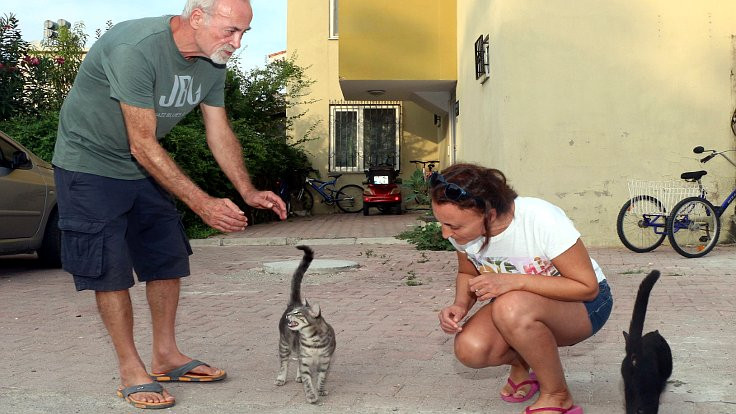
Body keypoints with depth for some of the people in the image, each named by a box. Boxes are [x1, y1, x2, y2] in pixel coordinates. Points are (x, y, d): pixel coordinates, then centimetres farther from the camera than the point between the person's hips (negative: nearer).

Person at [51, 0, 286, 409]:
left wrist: (248, 191, -11)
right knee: (110, 269, -7)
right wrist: (202, 202, -32)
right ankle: (131, 372, 5)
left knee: (168, 258, 8)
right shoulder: (135, 49, -32)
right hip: (90, 164, -8)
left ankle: (166, 356, 21)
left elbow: (220, 132, 1)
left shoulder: (212, 61, -7)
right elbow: (143, 146, -30)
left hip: (144, 169, 8)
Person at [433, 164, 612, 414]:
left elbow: (587, 287, -24)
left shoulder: (541, 220, -31)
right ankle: (521, 362, 8)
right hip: (523, 306, 5)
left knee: (511, 308, -37)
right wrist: (461, 305, -18)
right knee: (470, 348, -26)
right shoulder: (464, 227, -14)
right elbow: (468, 274, 5)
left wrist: (513, 281, -34)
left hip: (584, 304, -5)